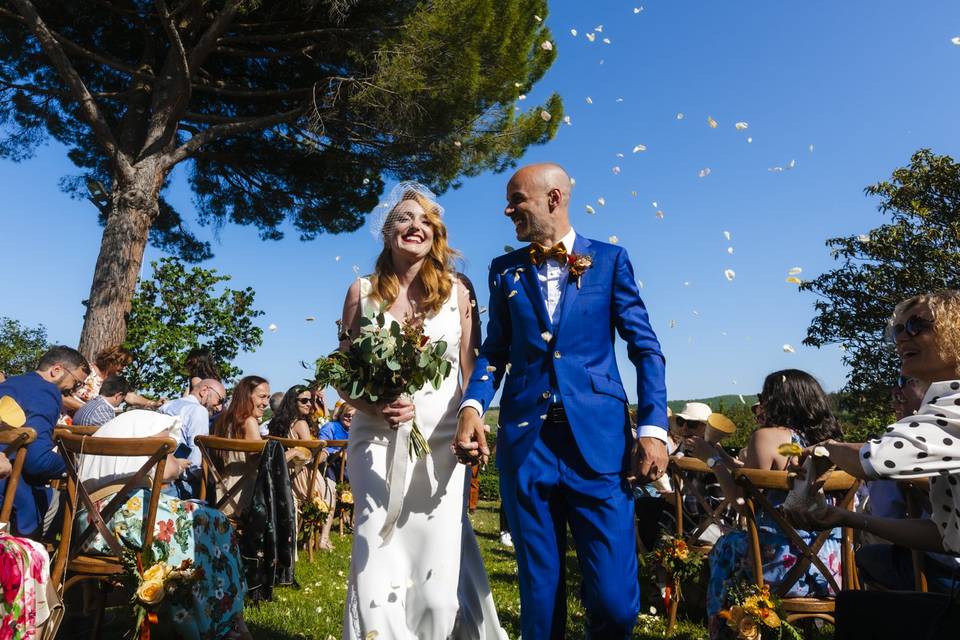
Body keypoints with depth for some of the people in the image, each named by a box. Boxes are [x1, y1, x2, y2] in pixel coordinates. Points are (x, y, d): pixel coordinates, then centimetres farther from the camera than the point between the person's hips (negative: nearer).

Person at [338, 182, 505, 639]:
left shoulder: (457, 291, 3)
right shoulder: (362, 291, 4)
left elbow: (473, 371, 6)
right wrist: (373, 406, -12)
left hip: (440, 441, 0)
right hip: (377, 440, 1)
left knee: (438, 568, 3)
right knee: (376, 566, 2)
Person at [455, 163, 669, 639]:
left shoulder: (609, 259, 7)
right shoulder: (505, 270, 13)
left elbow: (645, 348, 4)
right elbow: (495, 351, 13)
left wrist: (653, 427, -6)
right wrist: (472, 406, -6)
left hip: (597, 438, -2)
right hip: (524, 439, 2)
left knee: (614, 600, -2)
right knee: (538, 590, 10)